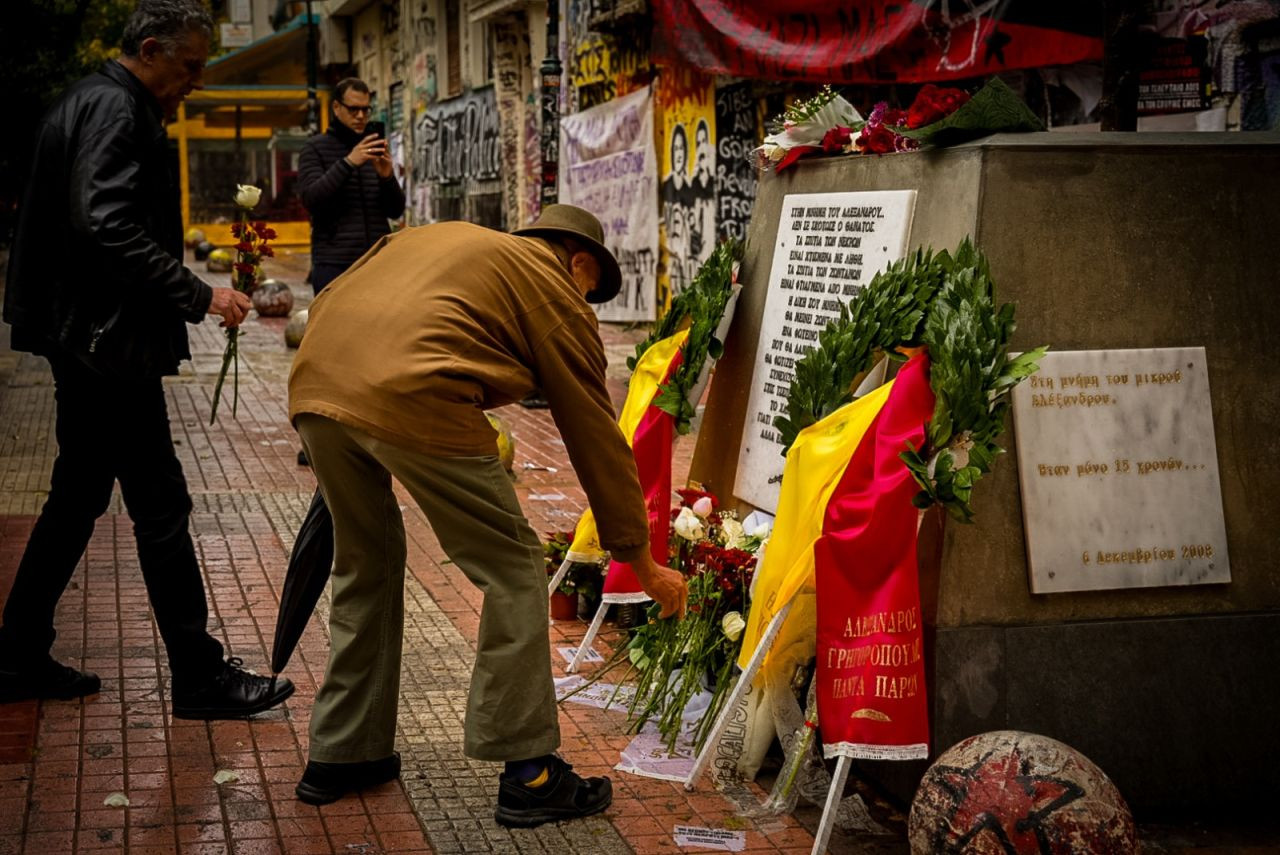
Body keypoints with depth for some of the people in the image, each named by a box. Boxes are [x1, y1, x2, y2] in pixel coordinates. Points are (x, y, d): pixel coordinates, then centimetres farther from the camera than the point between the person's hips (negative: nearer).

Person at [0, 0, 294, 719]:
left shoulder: (100, 103, 18)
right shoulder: (114, 109, -14)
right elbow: (108, 226, -26)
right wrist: (199, 296, -23)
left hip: (88, 342, 11)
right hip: (109, 343, -11)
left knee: (78, 498, 16)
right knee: (161, 505, -5)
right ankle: (200, 676, 1)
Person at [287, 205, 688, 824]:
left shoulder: (435, 237, 34)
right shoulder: (557, 293, 16)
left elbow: (325, 301, 26)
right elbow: (596, 436, 16)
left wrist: (326, 444, 30)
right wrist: (644, 564, 23)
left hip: (313, 384, 7)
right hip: (412, 399, -7)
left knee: (364, 565, 25)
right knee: (513, 572, 7)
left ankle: (339, 755, 33)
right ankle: (528, 774, 11)